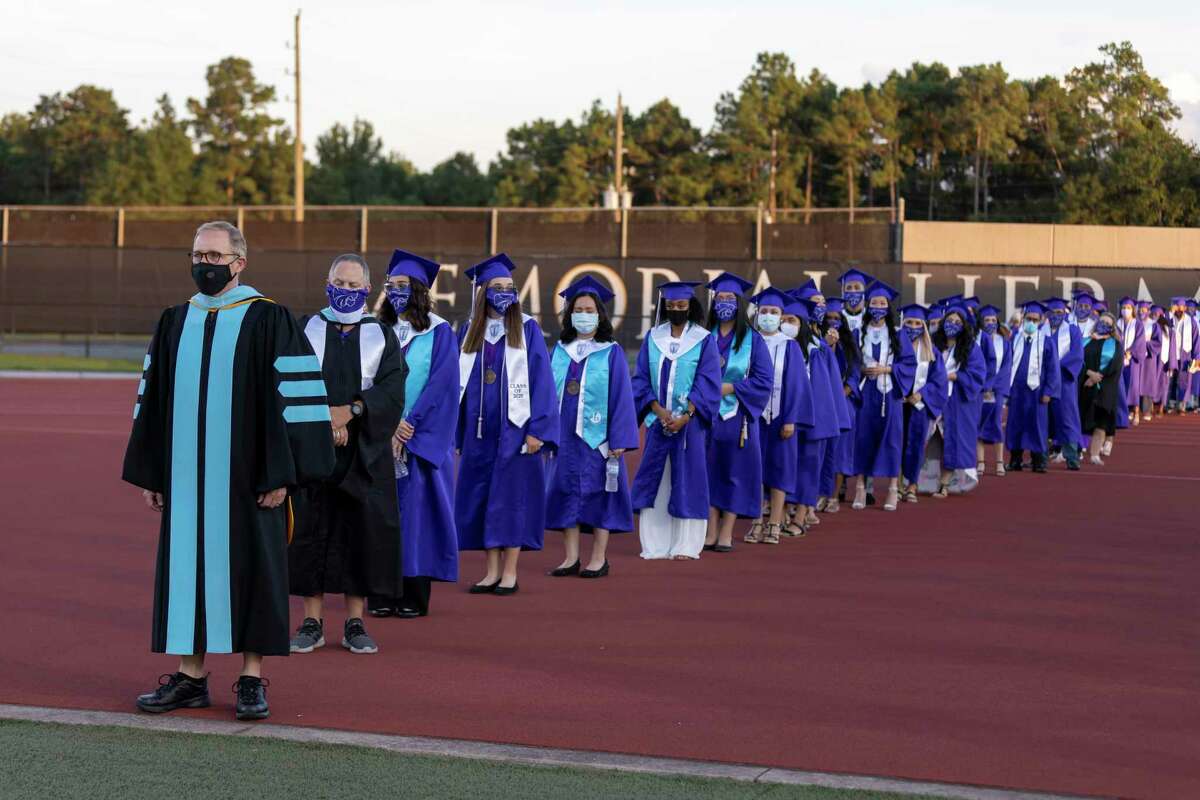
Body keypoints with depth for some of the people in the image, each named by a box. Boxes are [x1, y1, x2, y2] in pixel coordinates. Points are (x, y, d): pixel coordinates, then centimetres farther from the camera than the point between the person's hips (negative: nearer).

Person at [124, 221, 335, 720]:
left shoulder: (269, 321, -4)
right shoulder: (175, 323, 11)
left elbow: (294, 397, -8)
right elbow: (153, 398, 14)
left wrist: (281, 474, -13)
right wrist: (149, 473, 10)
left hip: (246, 478, -4)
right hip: (185, 475, 5)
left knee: (248, 572, 1)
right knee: (186, 568, 6)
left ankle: (252, 679, 9)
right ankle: (190, 676, 15)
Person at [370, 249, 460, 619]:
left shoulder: (440, 333, 2)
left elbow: (441, 387, -6)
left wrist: (410, 428, -13)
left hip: (422, 440, -3)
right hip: (379, 437, 3)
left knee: (416, 513, -4)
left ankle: (415, 596, 0)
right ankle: (383, 594, 4)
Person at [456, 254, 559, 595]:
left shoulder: (527, 330, 0)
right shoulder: (468, 332, 9)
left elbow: (541, 379, -5)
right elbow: (458, 383, 11)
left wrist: (536, 428, -13)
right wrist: (455, 432, 5)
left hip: (514, 426, -4)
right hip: (479, 429, 4)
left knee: (512, 496, -2)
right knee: (481, 496, 4)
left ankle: (510, 572, 3)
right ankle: (492, 570, 12)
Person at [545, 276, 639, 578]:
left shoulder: (611, 353, -1)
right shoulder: (559, 352, 10)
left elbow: (621, 396, -5)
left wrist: (619, 440, -11)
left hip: (597, 437, -4)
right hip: (564, 436, 4)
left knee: (598, 494, 1)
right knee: (566, 493, 5)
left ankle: (599, 558, 8)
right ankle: (571, 557, 12)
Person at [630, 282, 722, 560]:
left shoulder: (704, 340, 0)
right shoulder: (652, 337, 8)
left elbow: (707, 383, -6)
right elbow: (641, 378, 5)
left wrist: (685, 416, -16)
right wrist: (658, 410, -11)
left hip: (690, 421, -3)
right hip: (657, 420, 3)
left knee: (687, 481, -2)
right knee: (654, 480, 1)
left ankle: (685, 545, 2)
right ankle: (655, 545, 5)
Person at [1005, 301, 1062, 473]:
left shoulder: (1046, 341, -1)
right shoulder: (1015, 339, 6)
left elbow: (1052, 368, -3)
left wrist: (1048, 392, -9)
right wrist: (1005, 386, 1)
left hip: (1036, 390, -3)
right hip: (1016, 389, 3)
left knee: (1037, 426, 2)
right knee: (1015, 425, 6)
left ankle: (1038, 461, 9)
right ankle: (1015, 460, 14)